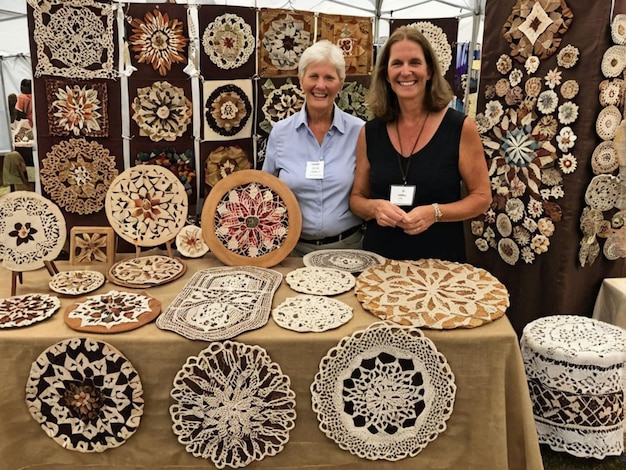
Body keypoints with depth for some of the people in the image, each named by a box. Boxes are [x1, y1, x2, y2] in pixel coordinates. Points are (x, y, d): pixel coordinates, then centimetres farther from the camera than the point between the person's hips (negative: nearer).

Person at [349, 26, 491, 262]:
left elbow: (481, 197, -4)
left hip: (440, 261, -2)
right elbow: (356, 197, 7)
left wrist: (435, 213, -20)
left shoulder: (461, 127, -8)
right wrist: (374, 207, -15)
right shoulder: (370, 132, -1)